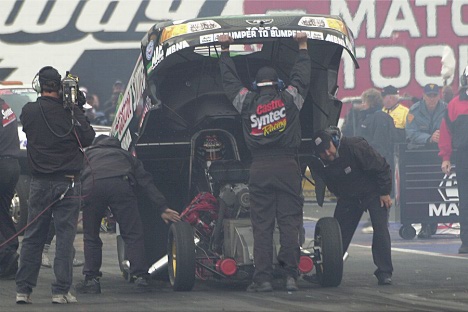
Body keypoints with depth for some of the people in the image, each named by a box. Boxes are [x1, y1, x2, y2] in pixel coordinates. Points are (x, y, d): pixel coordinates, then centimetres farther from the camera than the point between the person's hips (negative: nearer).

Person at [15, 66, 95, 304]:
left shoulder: (29, 111, -2)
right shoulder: (69, 112, -10)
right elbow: (87, 138, -3)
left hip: (40, 184, 3)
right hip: (68, 183, -2)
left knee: (32, 237, 9)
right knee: (65, 237, 1)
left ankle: (23, 290, 7)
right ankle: (61, 291, -2)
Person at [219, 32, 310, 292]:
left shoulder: (247, 103, 7)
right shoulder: (289, 100, 4)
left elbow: (230, 81, 21)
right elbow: (302, 76, 19)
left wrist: (225, 51, 32)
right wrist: (302, 47, 32)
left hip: (259, 170, 0)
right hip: (287, 166, 0)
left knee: (262, 225, 1)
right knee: (289, 221, 0)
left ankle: (263, 277, -4)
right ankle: (290, 275, -5)